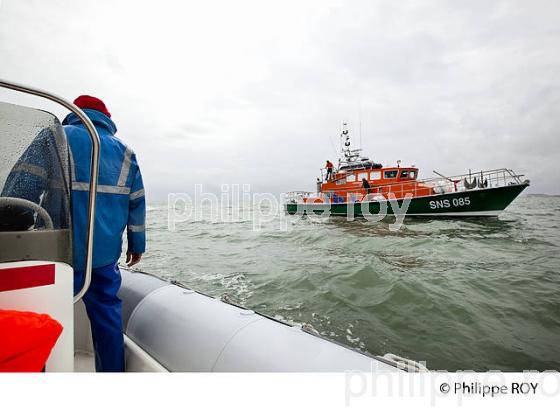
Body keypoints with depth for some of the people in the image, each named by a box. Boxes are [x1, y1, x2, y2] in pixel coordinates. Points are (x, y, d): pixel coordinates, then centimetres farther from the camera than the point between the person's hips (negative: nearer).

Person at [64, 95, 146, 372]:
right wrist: (137, 243, 13)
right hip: (106, 251, 4)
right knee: (107, 314, 12)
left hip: (64, 249, -3)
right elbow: (137, 202, 9)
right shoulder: (124, 151, 12)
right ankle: (112, 371, 22)